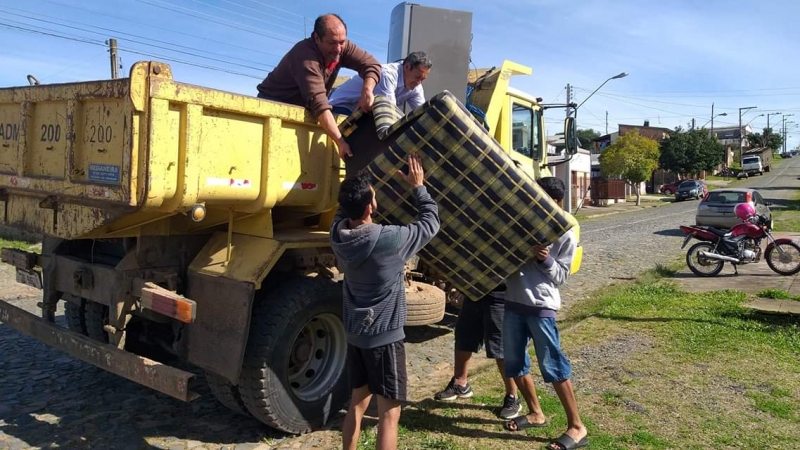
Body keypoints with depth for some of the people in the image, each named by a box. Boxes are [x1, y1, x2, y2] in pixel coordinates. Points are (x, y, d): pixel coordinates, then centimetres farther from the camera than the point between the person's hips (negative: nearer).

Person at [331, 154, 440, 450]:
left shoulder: (338, 234, -6)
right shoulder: (390, 239, -23)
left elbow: (344, 211, 18)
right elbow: (431, 222, -8)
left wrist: (356, 183, 13)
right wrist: (418, 187, 3)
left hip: (355, 334, 7)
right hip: (385, 337, -7)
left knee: (358, 402, 20)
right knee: (389, 412, 2)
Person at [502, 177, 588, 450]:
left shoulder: (565, 235, -2)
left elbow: (561, 276, -4)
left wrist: (546, 259, -20)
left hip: (541, 307, -6)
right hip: (513, 302, 6)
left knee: (553, 366, -5)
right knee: (514, 363, 12)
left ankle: (577, 427, 7)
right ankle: (536, 413, 30)